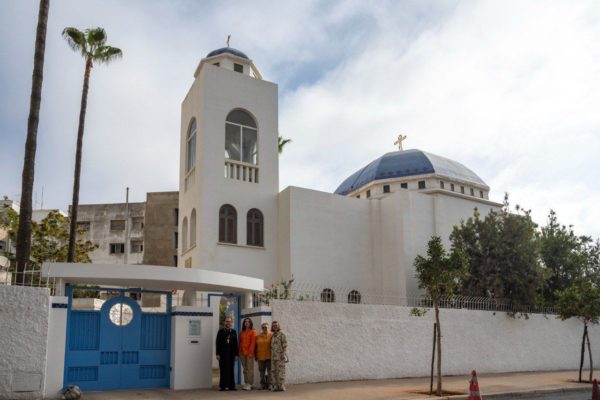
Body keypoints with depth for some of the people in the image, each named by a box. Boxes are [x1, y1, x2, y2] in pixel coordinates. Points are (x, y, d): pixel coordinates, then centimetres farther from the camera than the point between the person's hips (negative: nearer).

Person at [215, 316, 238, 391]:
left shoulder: (234, 332, 10)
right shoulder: (221, 331, 3)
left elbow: (236, 343, 8)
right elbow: (218, 343, -1)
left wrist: (236, 354, 3)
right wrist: (218, 354, -8)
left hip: (231, 354, 2)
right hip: (223, 354, -2)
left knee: (231, 370, 2)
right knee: (223, 370, 0)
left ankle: (231, 385, 5)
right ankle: (223, 386, 5)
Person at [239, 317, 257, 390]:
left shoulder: (253, 331, 0)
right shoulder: (241, 332, 15)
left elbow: (253, 342, -7)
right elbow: (240, 343, 16)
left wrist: (250, 352, -13)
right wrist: (240, 352, 7)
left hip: (249, 352, -5)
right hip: (243, 353, 5)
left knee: (250, 368, -6)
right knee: (245, 369, 8)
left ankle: (249, 384, -6)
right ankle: (246, 383, 13)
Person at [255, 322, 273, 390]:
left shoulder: (271, 335, 0)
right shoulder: (258, 336, 8)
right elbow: (255, 346, 11)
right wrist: (256, 356, 8)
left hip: (269, 356, -3)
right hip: (261, 357, 3)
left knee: (270, 371, -2)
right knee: (262, 372, 9)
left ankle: (269, 384, 5)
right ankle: (263, 385, 17)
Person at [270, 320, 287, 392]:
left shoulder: (282, 334, -6)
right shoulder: (272, 336, 14)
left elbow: (285, 345, -12)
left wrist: (283, 354, -21)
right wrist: (271, 356, 12)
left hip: (280, 356, -7)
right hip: (273, 356, 7)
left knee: (281, 371, -8)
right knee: (275, 371, 4)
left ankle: (282, 387, -6)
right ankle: (276, 386, 8)